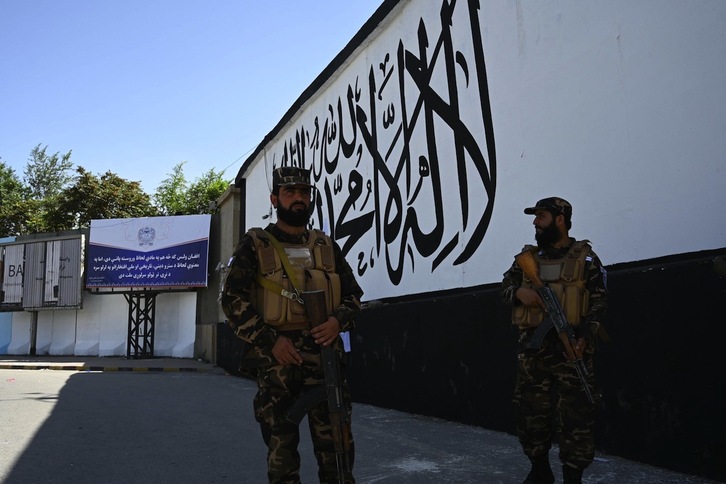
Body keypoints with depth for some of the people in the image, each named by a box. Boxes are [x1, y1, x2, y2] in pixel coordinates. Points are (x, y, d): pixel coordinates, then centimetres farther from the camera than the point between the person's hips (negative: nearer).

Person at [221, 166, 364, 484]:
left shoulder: (327, 247, 13)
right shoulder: (254, 246, 3)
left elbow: (353, 294, 15)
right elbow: (232, 300, -3)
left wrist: (339, 320, -7)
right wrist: (270, 341, -12)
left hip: (325, 359, 2)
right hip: (276, 362, -2)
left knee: (336, 445, 5)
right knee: (281, 448, 9)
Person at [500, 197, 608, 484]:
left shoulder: (585, 258, 3)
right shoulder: (527, 258, 14)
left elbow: (599, 303, -2)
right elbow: (505, 288, 15)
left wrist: (585, 336, -16)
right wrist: (518, 292, -9)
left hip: (571, 349, -4)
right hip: (532, 348, 4)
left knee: (575, 416, -3)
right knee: (531, 413, 10)